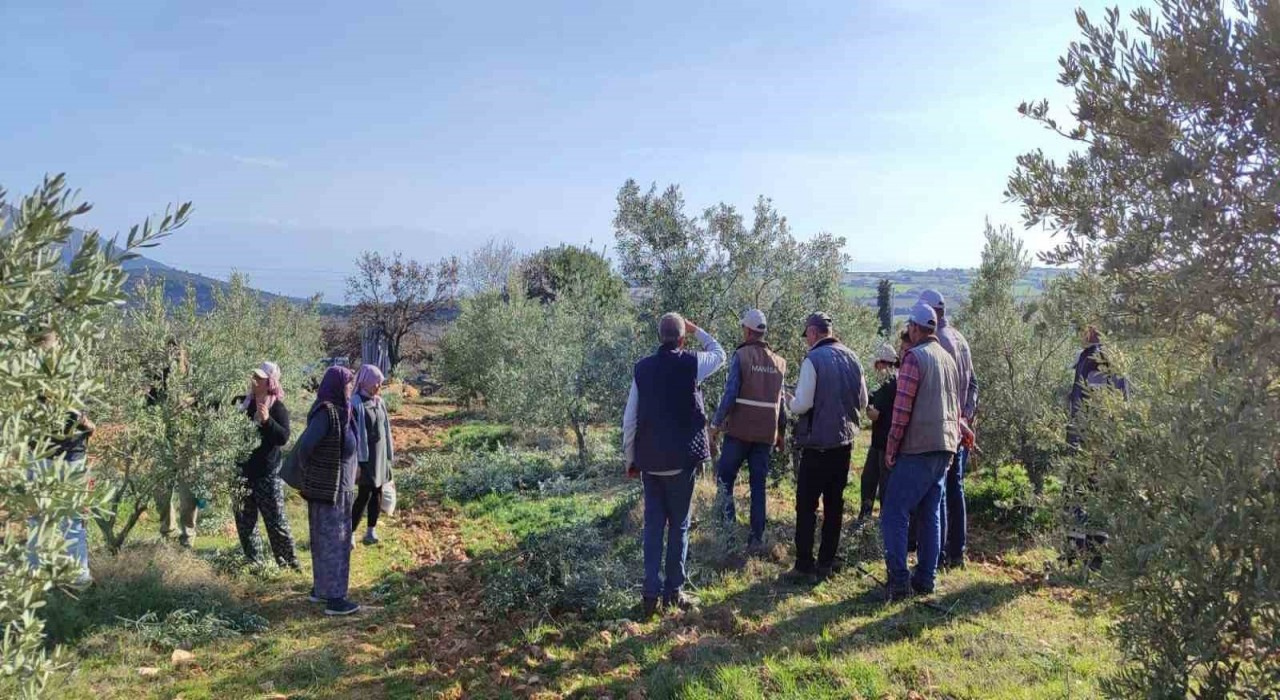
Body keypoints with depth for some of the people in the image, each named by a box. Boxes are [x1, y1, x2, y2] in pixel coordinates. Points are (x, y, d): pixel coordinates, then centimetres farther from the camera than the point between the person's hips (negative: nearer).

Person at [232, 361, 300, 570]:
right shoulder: (243, 403, 5)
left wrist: (267, 420, -30)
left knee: (276, 522, -1)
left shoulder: (277, 408, -9)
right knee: (244, 522, 11)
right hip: (243, 471, 5)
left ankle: (289, 563, 11)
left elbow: (284, 438, -20)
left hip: (267, 474, -5)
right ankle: (254, 563, 22)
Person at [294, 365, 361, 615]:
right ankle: (333, 598, 5)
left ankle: (320, 588, 30)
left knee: (325, 540, 18)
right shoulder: (326, 411, -21)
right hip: (329, 488, -9)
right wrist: (307, 472, -10)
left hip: (337, 487, 9)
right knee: (333, 541, -2)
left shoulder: (337, 410, 6)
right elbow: (305, 445, -27)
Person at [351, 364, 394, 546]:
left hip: (380, 454, 7)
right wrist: (356, 461, -17)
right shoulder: (356, 404, -15)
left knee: (377, 492, 9)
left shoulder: (380, 402, 7)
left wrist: (389, 454, 16)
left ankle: (372, 531, 19)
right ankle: (351, 533, 6)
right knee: (365, 494, -5)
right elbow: (352, 434, -15)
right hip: (366, 456, -7)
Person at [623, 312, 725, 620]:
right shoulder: (691, 363, -8)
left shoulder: (642, 368, 1)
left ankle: (651, 594, 8)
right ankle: (674, 591, 13)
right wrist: (697, 331, 19)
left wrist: (631, 458, 11)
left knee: (653, 525, 9)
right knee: (679, 525, 9)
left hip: (649, 460, 3)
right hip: (681, 459, -3)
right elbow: (719, 354, 15)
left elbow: (629, 419, 3)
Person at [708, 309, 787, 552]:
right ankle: (757, 536, 9)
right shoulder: (779, 362, 8)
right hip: (766, 433, 4)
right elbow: (781, 401, 10)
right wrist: (781, 432, 18)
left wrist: (716, 424, -7)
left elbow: (730, 394, -13)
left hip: (740, 431, -4)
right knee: (758, 485, 9)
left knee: (724, 475, 10)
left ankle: (729, 518, -7)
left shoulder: (741, 356, -8)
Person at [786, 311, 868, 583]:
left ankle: (805, 566, 0)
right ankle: (827, 562, 19)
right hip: (845, 441, 6)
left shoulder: (813, 359, -14)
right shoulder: (852, 358, 5)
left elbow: (802, 404, -17)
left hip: (818, 443, -6)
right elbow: (863, 402, 10)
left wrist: (790, 402, 4)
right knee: (834, 503, 13)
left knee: (806, 506, 1)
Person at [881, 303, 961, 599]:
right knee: (931, 514, 13)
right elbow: (956, 408, 19)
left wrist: (890, 449, -8)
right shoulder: (948, 358, 15)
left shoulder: (914, 357, -11)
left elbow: (902, 408, -15)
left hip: (918, 448, -8)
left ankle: (899, 581, -7)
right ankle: (926, 578, 17)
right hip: (945, 448, 8)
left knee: (894, 514, -4)